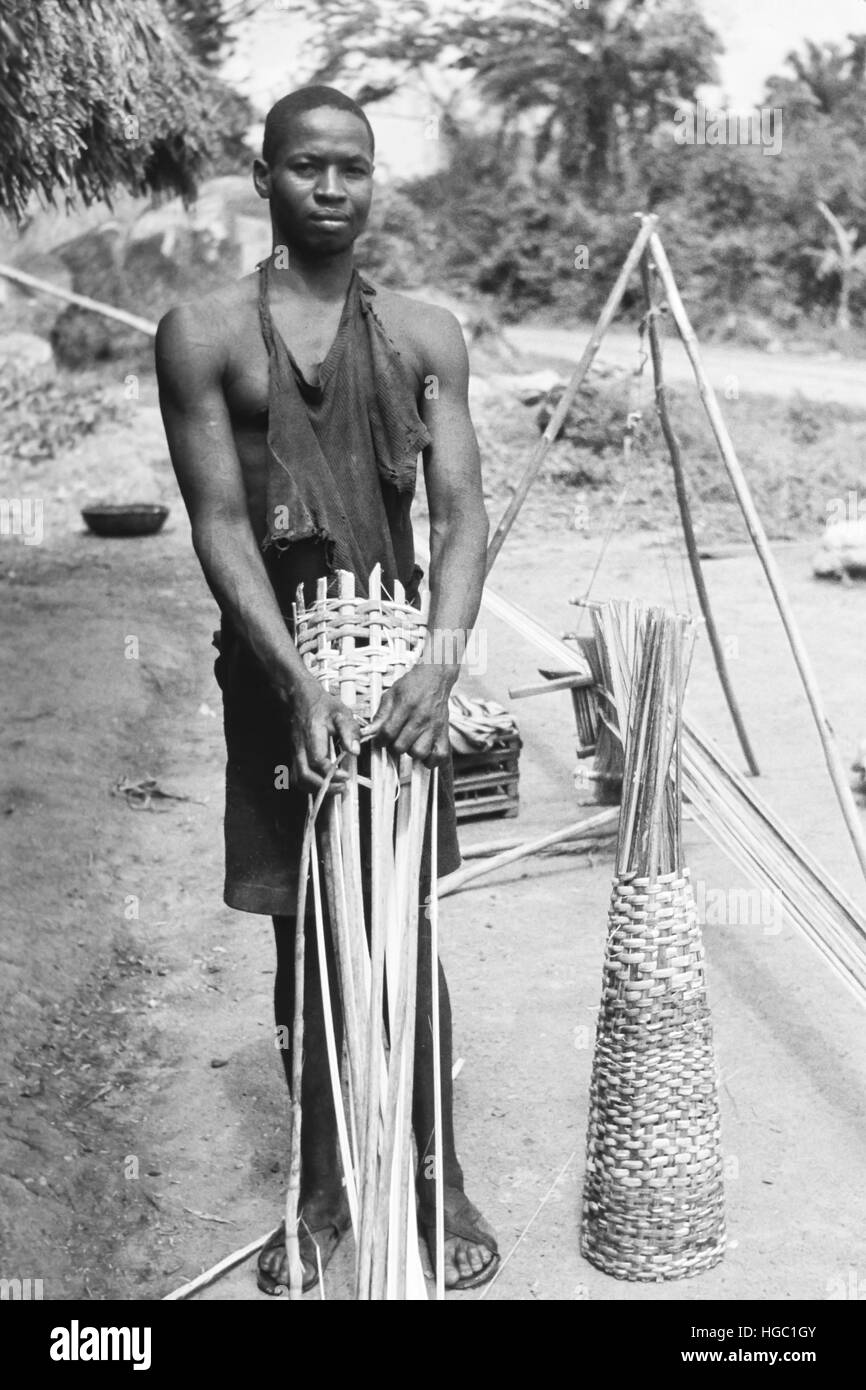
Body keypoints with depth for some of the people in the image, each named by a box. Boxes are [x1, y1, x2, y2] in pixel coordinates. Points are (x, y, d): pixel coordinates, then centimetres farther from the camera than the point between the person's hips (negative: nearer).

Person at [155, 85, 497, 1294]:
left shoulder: (423, 334, 3)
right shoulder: (204, 333, -3)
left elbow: (462, 510, -4)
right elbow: (219, 522, -10)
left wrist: (440, 657, -20)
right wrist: (298, 680, -21)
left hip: (402, 664, 1)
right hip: (278, 669, -1)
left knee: (409, 936, 9)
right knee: (305, 942, 10)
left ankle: (439, 1181, 25)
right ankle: (323, 1187, 28)